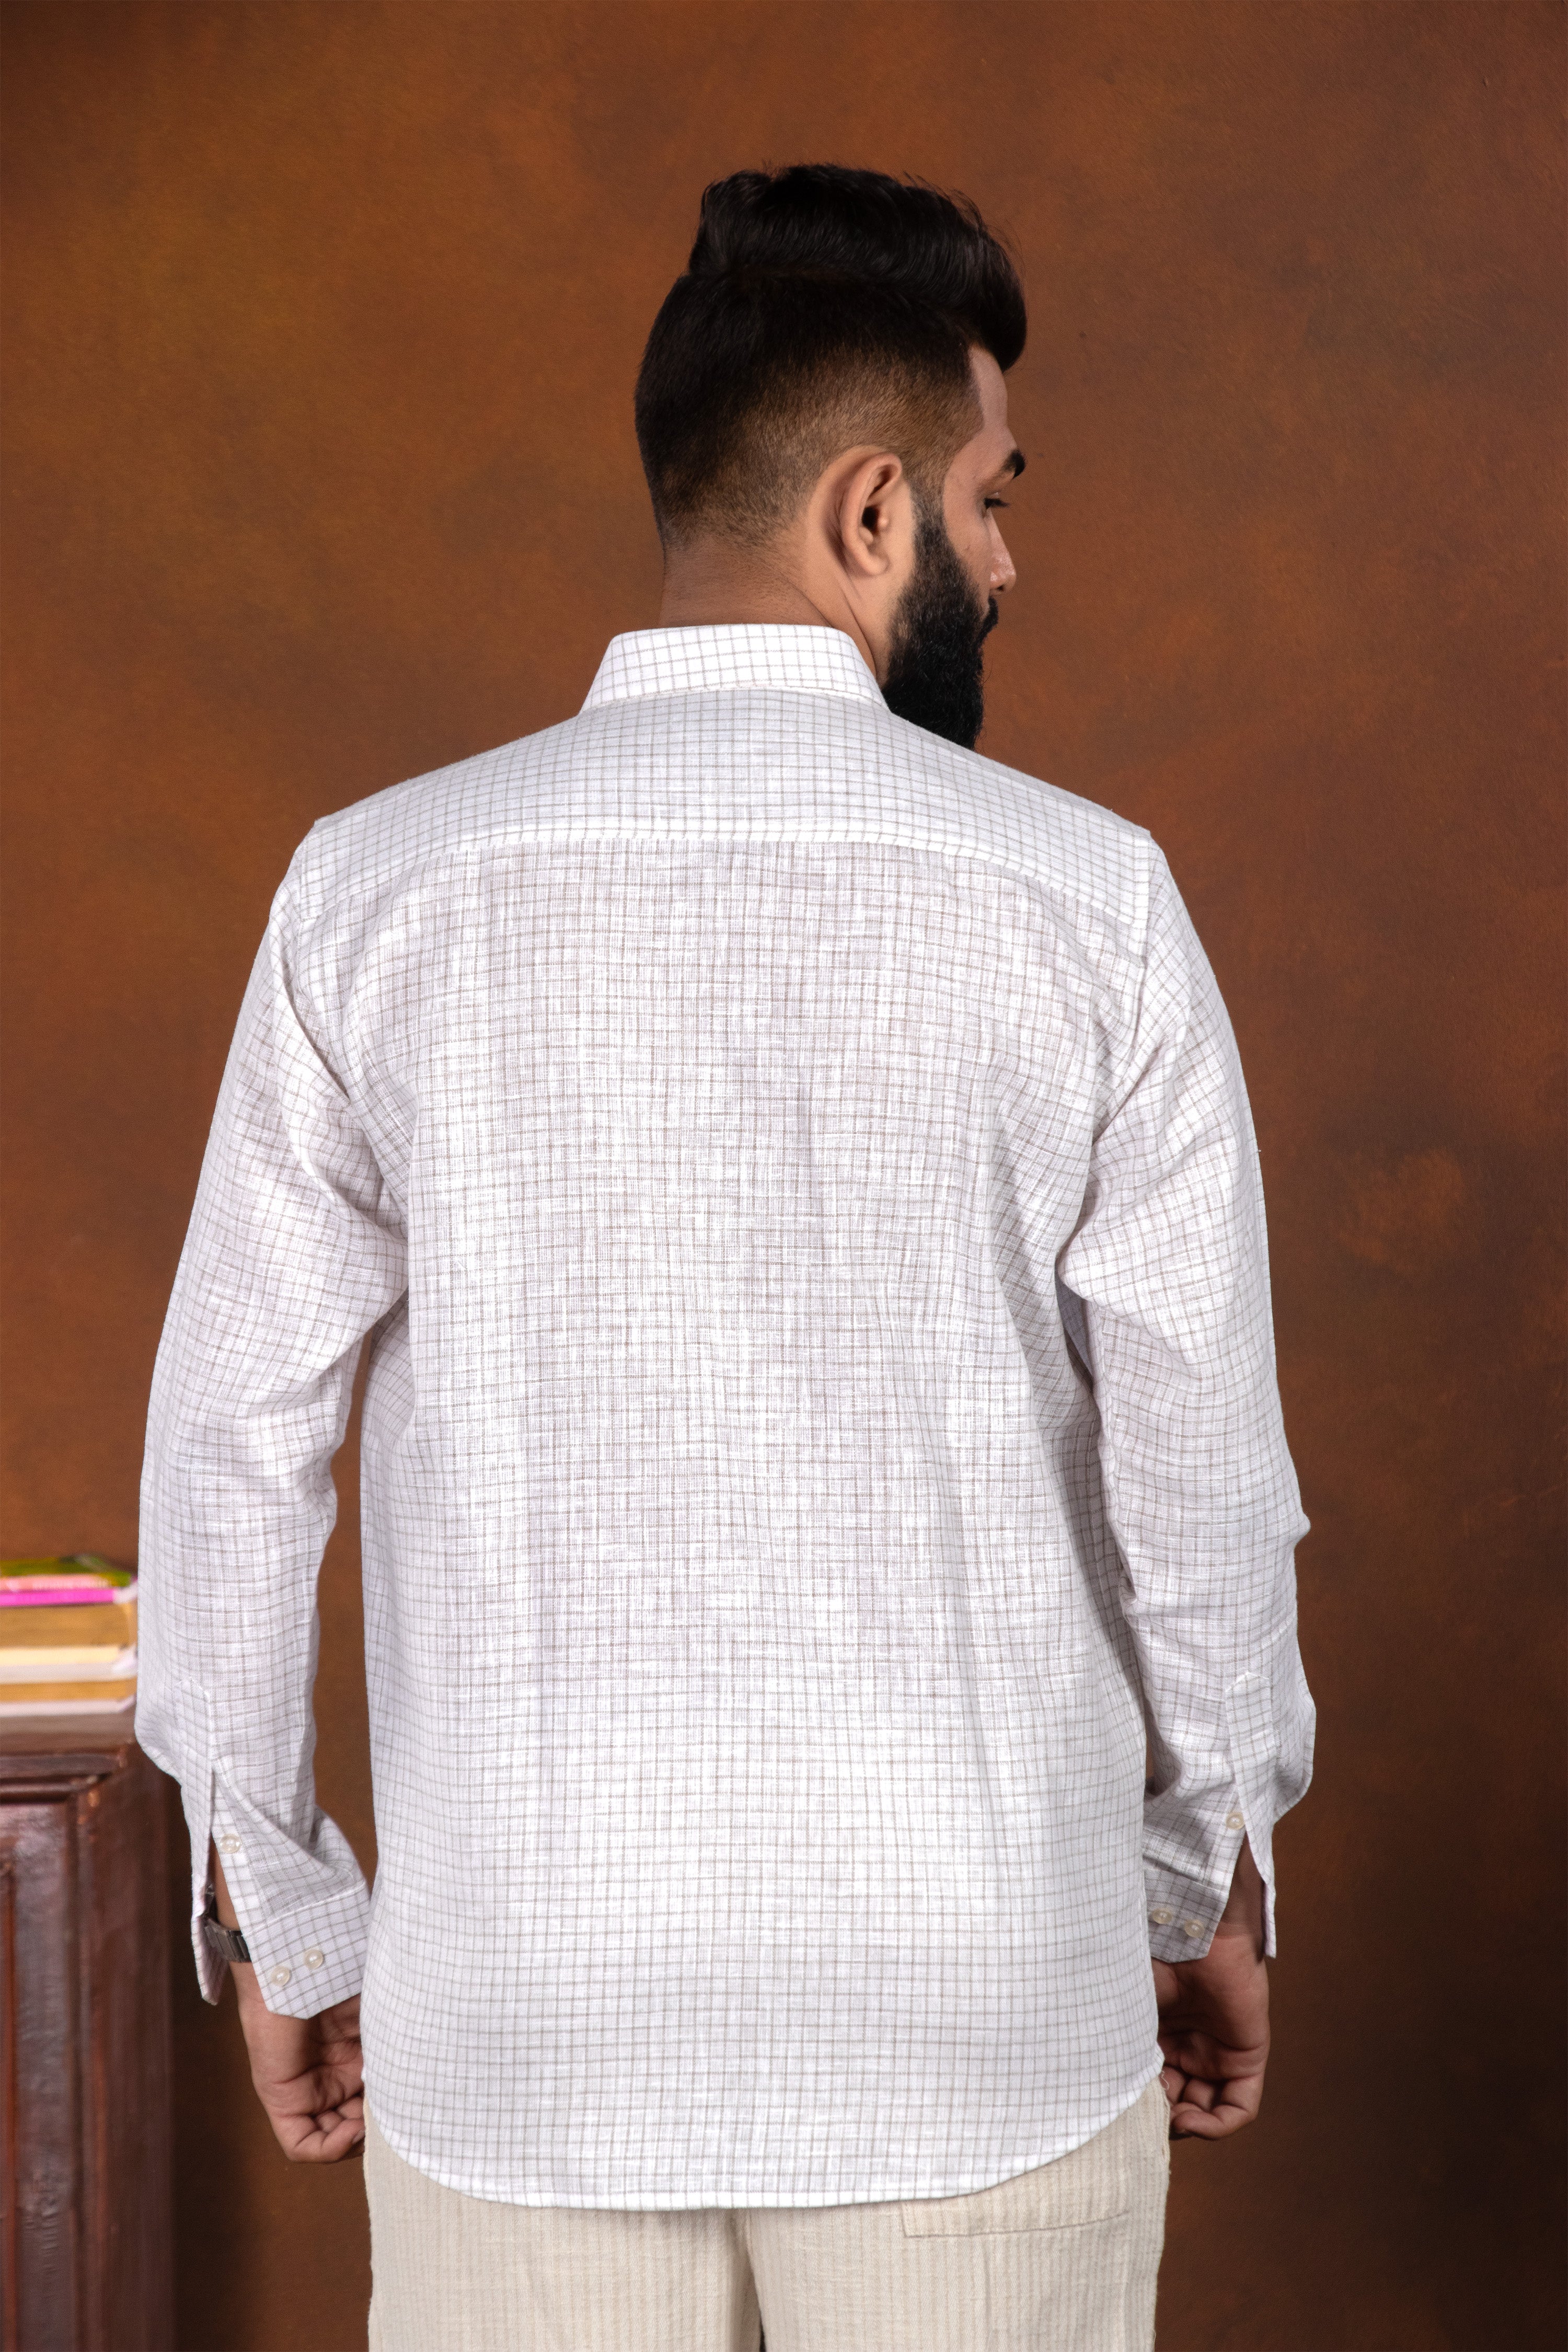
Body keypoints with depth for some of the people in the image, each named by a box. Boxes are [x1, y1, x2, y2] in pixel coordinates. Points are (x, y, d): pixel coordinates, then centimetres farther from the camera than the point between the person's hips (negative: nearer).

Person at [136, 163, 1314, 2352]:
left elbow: (237, 1441, -2)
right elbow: (1205, 1453, -4)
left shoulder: (382, 888, -4)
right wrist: (1218, 1878, 12)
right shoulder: (1081, 896, -7)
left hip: (524, 2004, 1)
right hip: (984, 2001, -1)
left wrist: (278, 1920, 10)